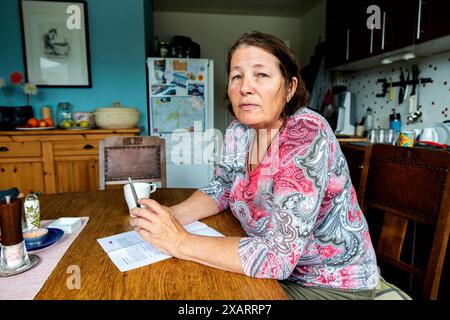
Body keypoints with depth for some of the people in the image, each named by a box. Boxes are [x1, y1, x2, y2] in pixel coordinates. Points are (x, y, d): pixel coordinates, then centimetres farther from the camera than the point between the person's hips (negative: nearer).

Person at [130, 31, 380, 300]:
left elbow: (277, 256, -32)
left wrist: (180, 242, -28)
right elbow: (220, 190, 5)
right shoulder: (239, 130, -7)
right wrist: (172, 215, -14)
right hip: (277, 270, 5)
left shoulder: (307, 136, -28)